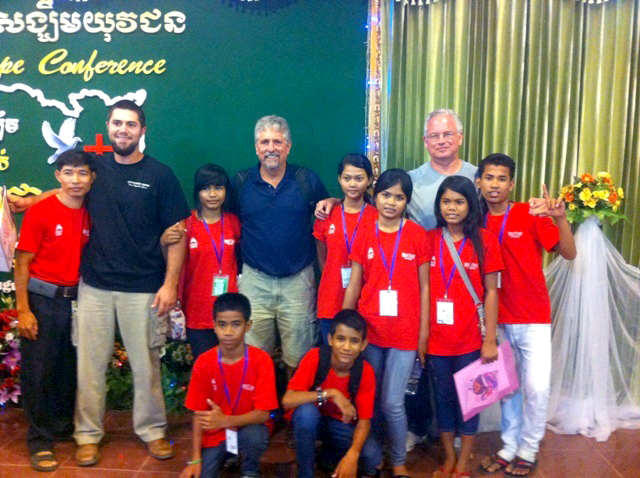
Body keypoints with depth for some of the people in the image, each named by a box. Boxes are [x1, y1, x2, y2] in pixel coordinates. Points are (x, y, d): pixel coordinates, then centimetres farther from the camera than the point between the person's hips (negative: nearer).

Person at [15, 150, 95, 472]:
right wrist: (23, 310, -12)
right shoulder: (40, 212, -9)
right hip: (42, 300, -4)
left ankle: (64, 428, 32)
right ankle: (40, 441, 16)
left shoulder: (90, 215, 3)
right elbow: (23, 264, -9)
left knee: (70, 369, 14)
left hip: (75, 300, 4)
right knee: (38, 371, 4)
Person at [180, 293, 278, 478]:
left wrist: (225, 421, -33)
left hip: (248, 428, 0)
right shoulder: (204, 363, -11)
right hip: (215, 434, 1)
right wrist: (195, 459, -8)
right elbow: (199, 414, -4)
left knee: (256, 436, -33)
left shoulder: (261, 360, -17)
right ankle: (226, 457, 11)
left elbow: (263, 413, -19)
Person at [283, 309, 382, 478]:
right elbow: (287, 400, -31)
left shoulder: (365, 372, -19)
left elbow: (364, 420, -17)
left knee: (372, 457, -24)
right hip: (311, 421, -1)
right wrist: (330, 393, -39)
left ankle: (329, 455, 8)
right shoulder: (315, 357, -24)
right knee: (306, 410, -36)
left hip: (343, 426, 2)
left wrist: (352, 454, -35)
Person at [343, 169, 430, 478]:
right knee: (369, 399, 13)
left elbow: (424, 287, -1)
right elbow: (354, 285, 4)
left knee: (392, 402, -2)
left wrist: (424, 333, -3)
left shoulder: (417, 234, -3)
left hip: (405, 332, -2)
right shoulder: (365, 235, 2)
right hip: (369, 329, 3)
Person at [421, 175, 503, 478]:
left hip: (470, 339, -2)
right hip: (437, 338, 2)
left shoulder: (484, 240, -5)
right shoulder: (430, 239, 1)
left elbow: (490, 292, -3)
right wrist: (421, 334, 2)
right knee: (443, 397, 15)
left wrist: (490, 339, -6)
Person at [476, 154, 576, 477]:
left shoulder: (531, 214, -8)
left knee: (536, 387, -4)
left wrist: (560, 218, -29)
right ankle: (509, 447, 28)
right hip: (499, 320, 3)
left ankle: (528, 450, 17)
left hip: (534, 319, -3)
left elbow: (569, 253, -12)